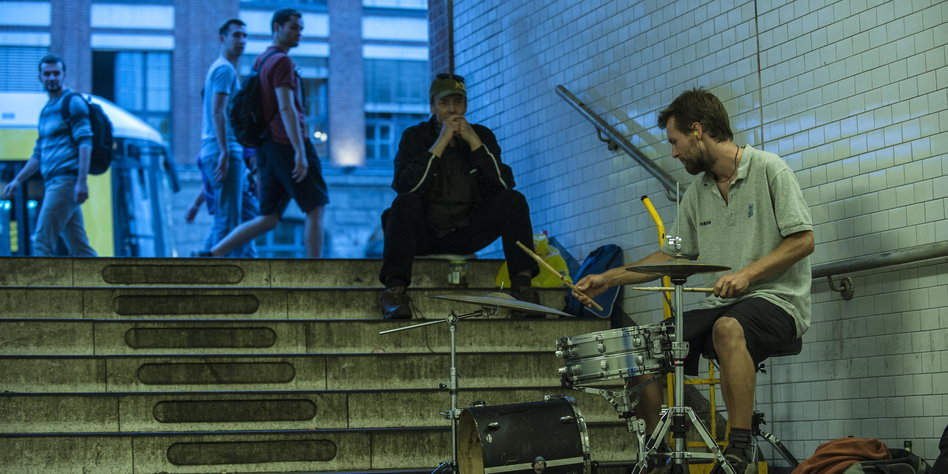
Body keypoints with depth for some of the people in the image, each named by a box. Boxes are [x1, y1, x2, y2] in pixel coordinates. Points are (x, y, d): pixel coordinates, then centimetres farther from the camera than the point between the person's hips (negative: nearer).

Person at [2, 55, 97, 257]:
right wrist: (17, 181, 22)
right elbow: (38, 155, 28)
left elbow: (85, 143, -12)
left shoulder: (73, 102, -3)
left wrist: (82, 181, -22)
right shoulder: (46, 111, 22)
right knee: (79, 247, 5)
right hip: (53, 184, 8)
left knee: (42, 242, -11)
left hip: (66, 179, -8)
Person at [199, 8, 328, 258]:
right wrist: (300, 152, -24)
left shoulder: (260, 61, 20)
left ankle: (212, 255, -3)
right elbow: (286, 109, -20)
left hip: (268, 149, 9)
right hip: (289, 145, -9)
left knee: (268, 220, 7)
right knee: (316, 209, 0)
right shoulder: (282, 62, -9)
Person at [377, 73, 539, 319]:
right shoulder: (414, 136, 0)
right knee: (405, 203, -33)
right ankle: (394, 289, -42)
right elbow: (405, 186, -19)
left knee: (513, 200, -18)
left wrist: (474, 142, -14)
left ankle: (522, 281, -26)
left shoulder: (482, 135, 6)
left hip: (466, 235, 2)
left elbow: (504, 185, -8)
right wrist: (441, 142, -20)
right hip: (424, 234, -2)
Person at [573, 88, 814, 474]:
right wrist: (609, 279, 13)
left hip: (776, 301, -7)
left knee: (728, 328, -40)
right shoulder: (698, 193, 14)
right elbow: (673, 255, 20)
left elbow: (803, 241, -11)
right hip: (721, 306, 7)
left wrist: (748, 273, -22)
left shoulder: (768, 170, -6)